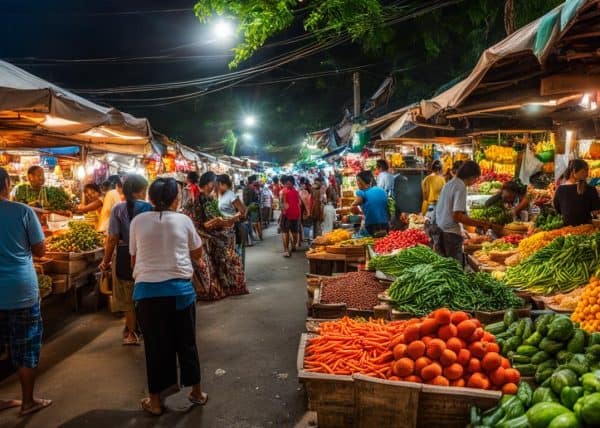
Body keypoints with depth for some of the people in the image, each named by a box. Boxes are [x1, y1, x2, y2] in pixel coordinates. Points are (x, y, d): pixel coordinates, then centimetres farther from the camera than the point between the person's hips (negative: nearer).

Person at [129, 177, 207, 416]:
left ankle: (154, 401, 24)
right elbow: (197, 254, 10)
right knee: (186, 342, 15)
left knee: (155, 345, 12)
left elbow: (134, 260, 9)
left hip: (147, 290, 0)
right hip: (180, 288, 0)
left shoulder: (138, 222, 1)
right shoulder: (183, 220, -1)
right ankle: (197, 392, 29)